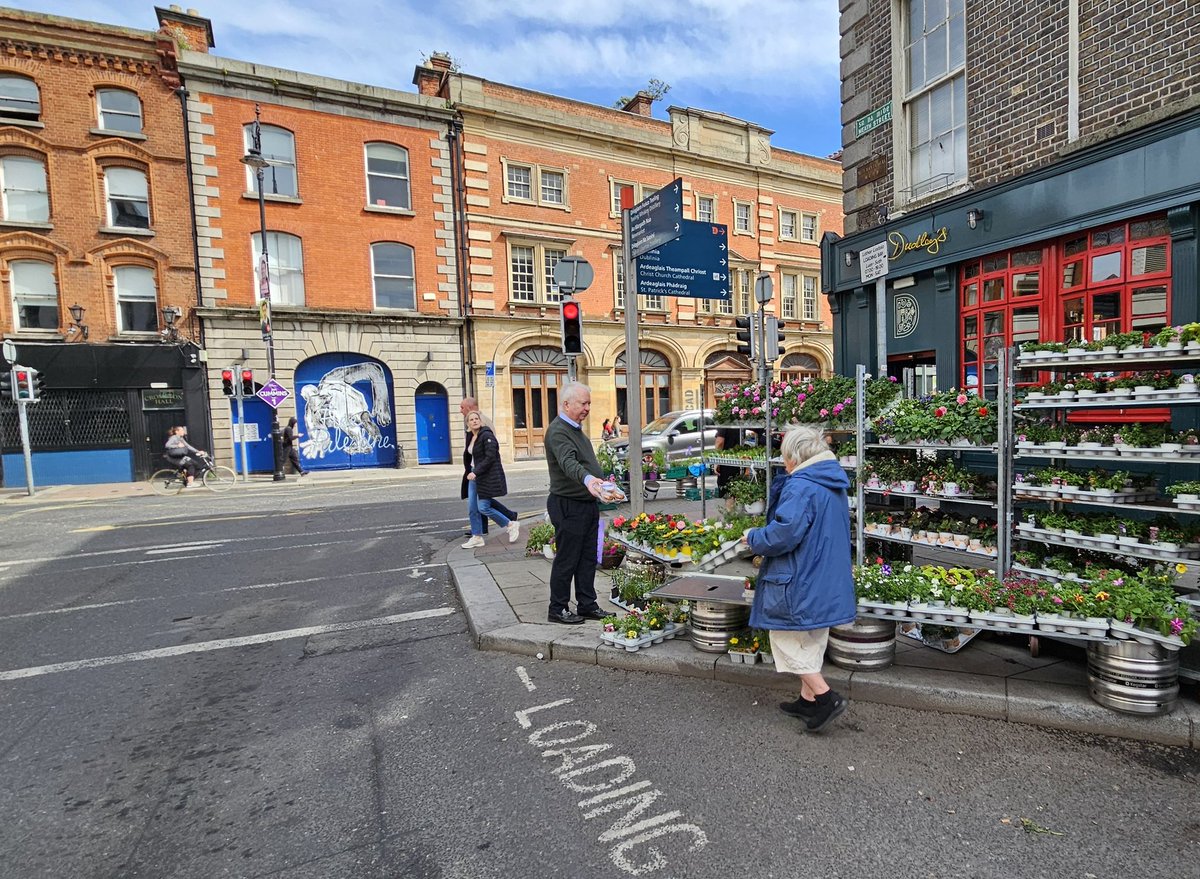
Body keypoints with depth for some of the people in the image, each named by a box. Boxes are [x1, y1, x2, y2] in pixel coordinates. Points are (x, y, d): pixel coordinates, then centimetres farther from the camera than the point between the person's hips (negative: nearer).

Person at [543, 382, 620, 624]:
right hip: (569, 506, -10)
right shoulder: (558, 431, -17)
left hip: (588, 504, 10)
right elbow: (568, 462, -36)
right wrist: (587, 479, -53)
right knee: (567, 560, 1)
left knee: (588, 558, 14)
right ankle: (558, 610, 14)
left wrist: (606, 487, 27)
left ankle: (587, 605, 25)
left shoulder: (576, 429, 16)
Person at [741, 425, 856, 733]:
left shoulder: (800, 487, -22)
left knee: (788, 639, 5)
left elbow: (783, 534, -28)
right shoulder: (835, 485, 10)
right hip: (827, 583, 10)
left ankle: (826, 697, 5)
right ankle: (808, 699, 31)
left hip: (799, 583, -10)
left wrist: (753, 538, -10)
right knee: (812, 641, 19)